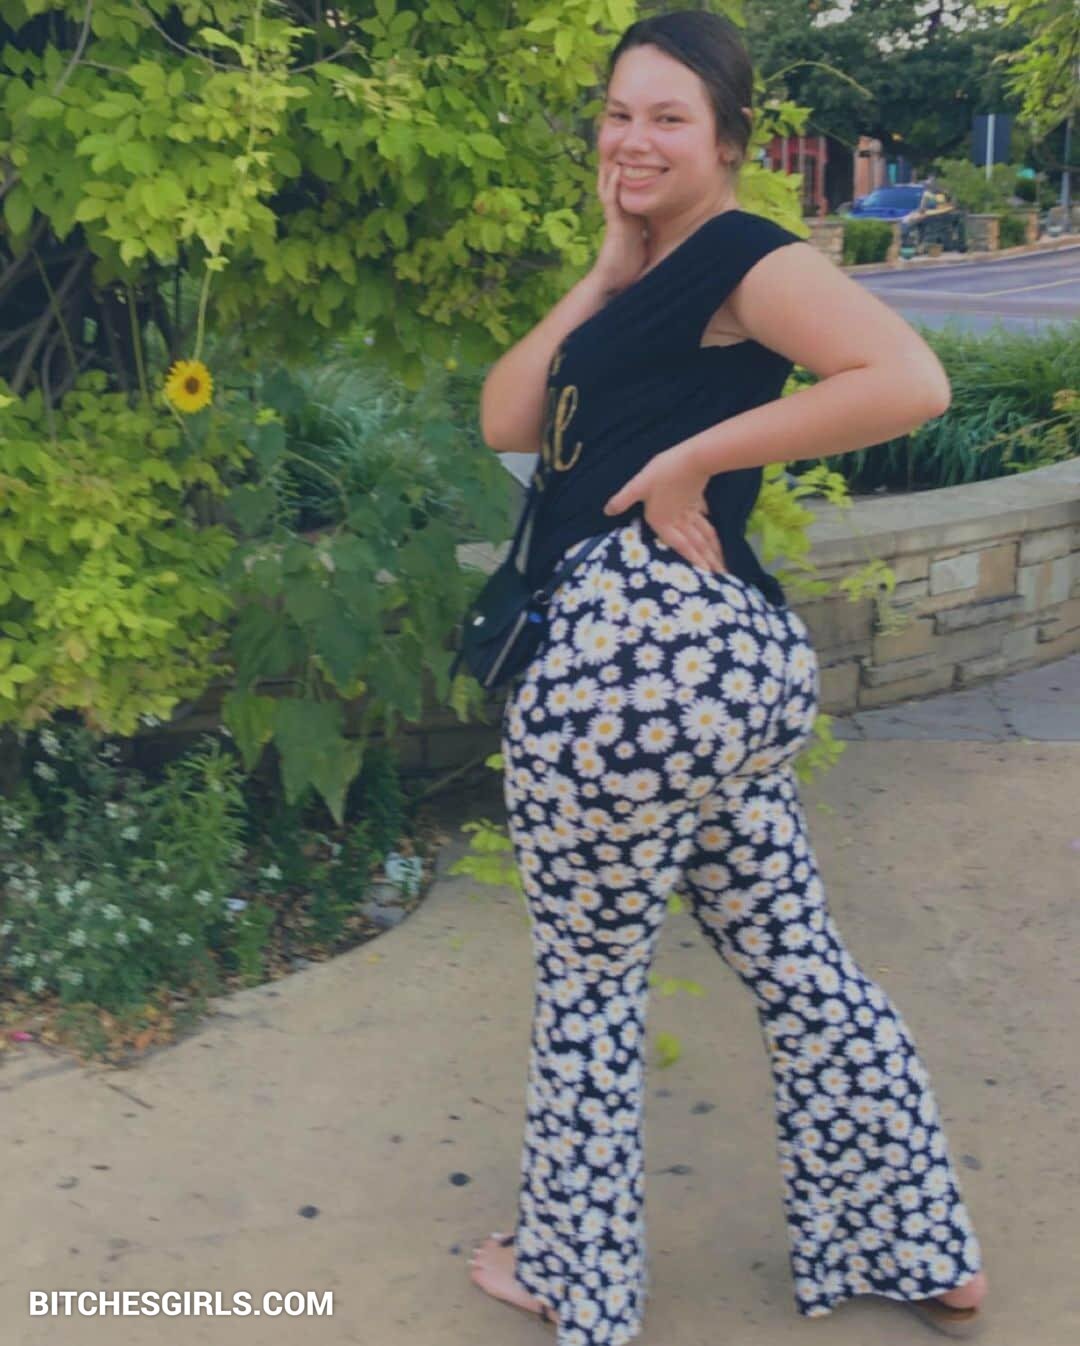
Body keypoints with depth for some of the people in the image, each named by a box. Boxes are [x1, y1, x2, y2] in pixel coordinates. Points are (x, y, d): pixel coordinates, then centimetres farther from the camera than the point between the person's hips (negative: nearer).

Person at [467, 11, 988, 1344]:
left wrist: (698, 458, -18)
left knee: (586, 979, 8)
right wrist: (609, 269, 7)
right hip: (725, 653, 9)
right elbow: (506, 420, 9)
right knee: (795, 960, 16)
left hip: (632, 651, -9)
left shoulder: (745, 256, -6)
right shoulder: (642, 287, 20)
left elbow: (909, 380, -22)